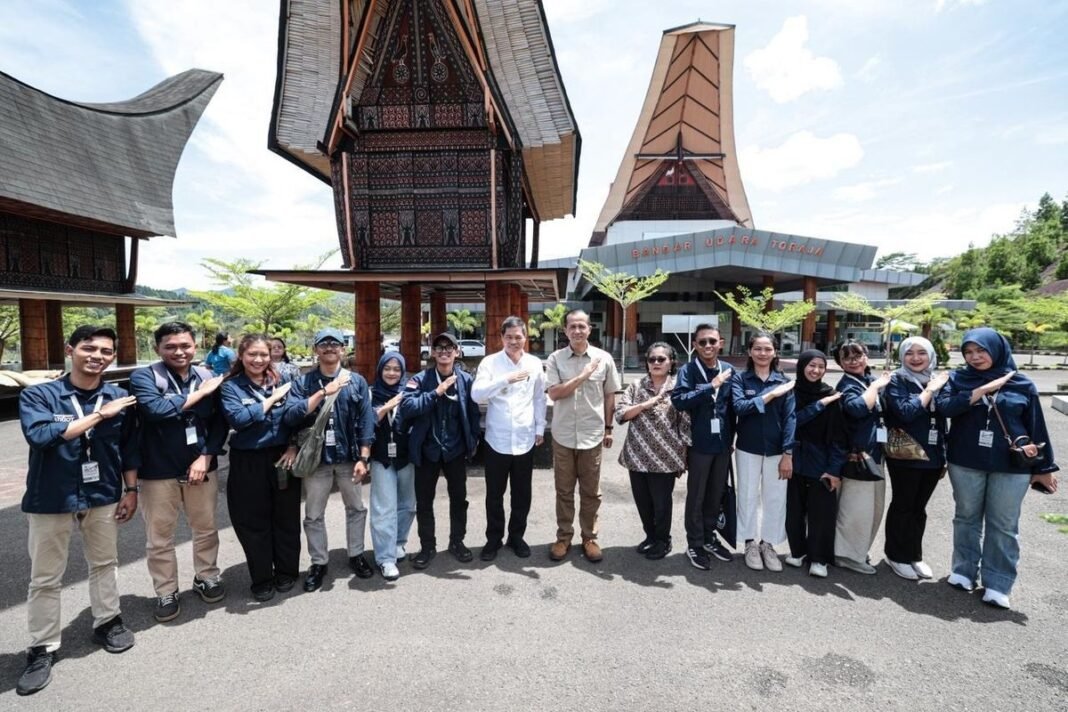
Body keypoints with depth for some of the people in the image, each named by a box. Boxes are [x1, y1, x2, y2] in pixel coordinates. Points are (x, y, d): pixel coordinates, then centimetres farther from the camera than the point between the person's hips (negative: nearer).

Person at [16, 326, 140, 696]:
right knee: (45, 579, 10)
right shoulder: (38, 395, -10)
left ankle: (107, 622, 36)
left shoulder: (120, 398, -3)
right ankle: (42, 649, 26)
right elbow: (40, 435, -27)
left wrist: (130, 490, 4)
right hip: (51, 499, -2)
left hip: (104, 496, 2)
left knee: (105, 564, 17)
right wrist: (99, 415, -27)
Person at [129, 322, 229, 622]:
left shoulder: (208, 378, 1)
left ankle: (206, 577, 37)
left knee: (206, 528, 16)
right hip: (158, 471, -2)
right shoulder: (144, 377, -8)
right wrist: (200, 393, -20)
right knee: (159, 537, 10)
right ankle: (166, 593, 29)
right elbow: (156, 410, -27)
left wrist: (206, 457, -9)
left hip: (200, 467, 3)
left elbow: (220, 422, 1)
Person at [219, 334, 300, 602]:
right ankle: (262, 579, 26)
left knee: (286, 517, 11)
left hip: (282, 458, 2)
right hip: (248, 462, -2)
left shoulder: (281, 381, 4)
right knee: (254, 522, 9)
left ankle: (286, 572, 30)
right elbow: (237, 419, -19)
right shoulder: (230, 386, -4)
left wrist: (293, 447, -8)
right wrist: (270, 399, -16)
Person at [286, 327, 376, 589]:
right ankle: (318, 563, 30)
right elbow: (292, 417, -17)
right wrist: (324, 392, -24)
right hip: (316, 457, 0)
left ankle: (356, 555, 33)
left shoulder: (357, 381, -2)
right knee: (313, 515, 11)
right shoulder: (303, 382, -3)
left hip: (349, 457, 1)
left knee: (356, 508, 14)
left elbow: (366, 421, -4)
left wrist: (363, 458, -9)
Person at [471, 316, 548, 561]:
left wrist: (540, 428, 8)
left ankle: (516, 536, 32)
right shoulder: (490, 362, -6)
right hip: (497, 440, -2)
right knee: (494, 494, 11)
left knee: (522, 494, 13)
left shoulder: (535, 364, 2)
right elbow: (476, 394, -19)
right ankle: (494, 538, 29)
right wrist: (506, 379, -29)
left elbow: (540, 398, 10)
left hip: (525, 440, 2)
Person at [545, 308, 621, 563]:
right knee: (564, 490, 12)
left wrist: (608, 428, 7)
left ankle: (589, 537, 27)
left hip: (592, 435, 0)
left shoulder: (604, 358, -2)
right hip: (563, 435, 0)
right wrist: (583, 375, -19)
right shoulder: (555, 358, -3)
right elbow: (554, 393, -13)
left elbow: (609, 396, 6)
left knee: (591, 491, 11)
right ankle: (564, 536, 27)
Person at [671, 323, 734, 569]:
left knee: (716, 494, 17)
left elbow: (733, 405, 10)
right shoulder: (688, 370, -11)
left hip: (722, 444, 4)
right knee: (696, 496, 8)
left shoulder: (728, 370, 2)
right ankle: (694, 545, 23)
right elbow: (678, 401, -25)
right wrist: (711, 386, -26)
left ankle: (710, 537, 36)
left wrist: (731, 437, 8)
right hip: (699, 444, -4)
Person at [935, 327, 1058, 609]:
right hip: (965, 463, 1)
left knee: (1003, 525, 5)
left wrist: (1044, 467, 5)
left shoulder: (1022, 385, 1)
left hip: (1011, 466, 0)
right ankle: (964, 571, 25)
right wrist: (982, 390, -18)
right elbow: (943, 405, -16)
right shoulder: (958, 379, 1)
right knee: (967, 518, 12)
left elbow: (1036, 427, 4)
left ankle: (997, 584, 15)